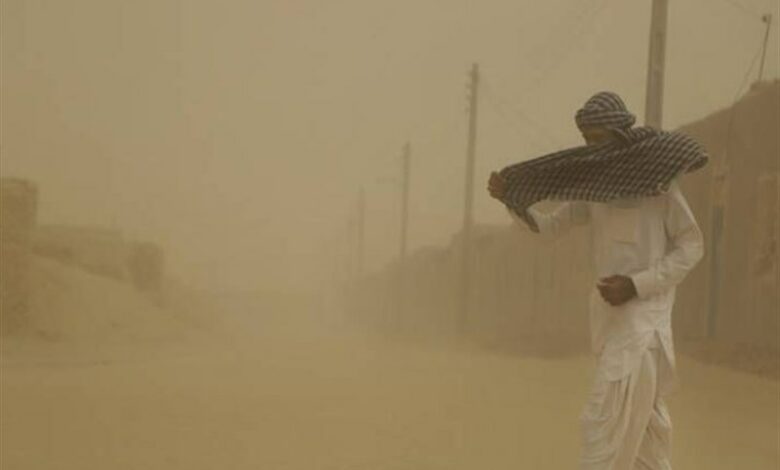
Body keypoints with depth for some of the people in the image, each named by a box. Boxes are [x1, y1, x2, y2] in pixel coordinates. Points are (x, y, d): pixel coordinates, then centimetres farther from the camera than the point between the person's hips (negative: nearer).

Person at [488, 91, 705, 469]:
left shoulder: (657, 180, -9)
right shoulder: (593, 186, 10)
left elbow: (691, 247, -7)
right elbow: (549, 225, 8)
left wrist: (635, 285, -17)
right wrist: (510, 198, -11)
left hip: (643, 312, -7)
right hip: (610, 311, 7)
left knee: (606, 423, -12)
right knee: (641, 418, 17)